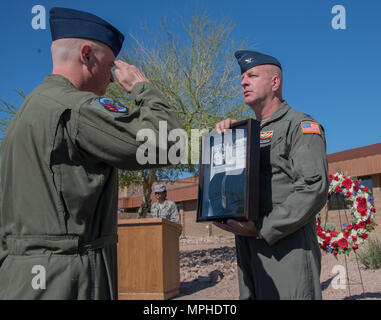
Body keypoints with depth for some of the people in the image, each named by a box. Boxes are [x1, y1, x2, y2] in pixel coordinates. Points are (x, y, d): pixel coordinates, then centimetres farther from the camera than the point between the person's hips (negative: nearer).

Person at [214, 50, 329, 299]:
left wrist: (262, 229, -18)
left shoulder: (301, 125, -2)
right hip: (247, 249, 7)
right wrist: (223, 136, 2)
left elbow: (315, 188, -15)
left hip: (287, 247, -7)